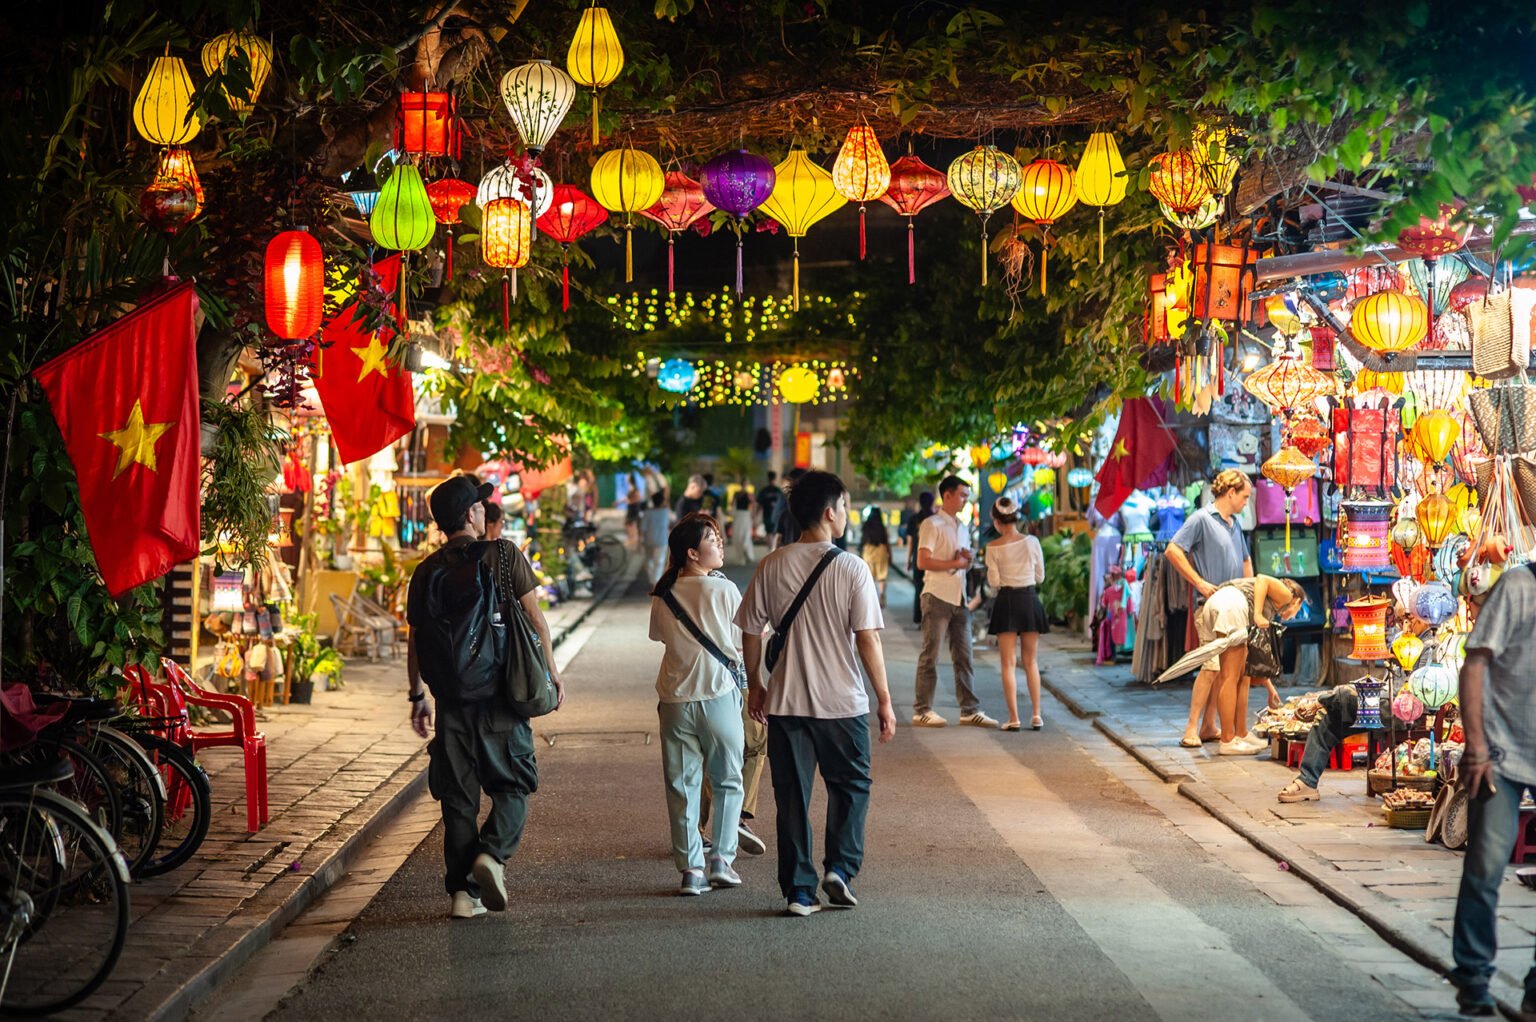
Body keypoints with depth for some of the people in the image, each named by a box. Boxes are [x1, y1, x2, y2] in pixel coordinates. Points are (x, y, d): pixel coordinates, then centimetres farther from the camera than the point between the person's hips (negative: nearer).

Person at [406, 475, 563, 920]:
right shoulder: (503, 555, -4)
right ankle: (492, 853, -15)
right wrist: (551, 673, 5)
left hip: (451, 699, 3)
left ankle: (463, 890, 7)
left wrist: (417, 696, 18)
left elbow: (414, 640, 9)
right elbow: (534, 619, -4)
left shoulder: (427, 571, 6)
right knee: (513, 785, 9)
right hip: (500, 696, -3)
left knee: (458, 796, 8)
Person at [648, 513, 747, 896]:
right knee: (727, 781, 12)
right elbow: (744, 643, -1)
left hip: (675, 699, 3)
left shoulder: (663, 595, 2)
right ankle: (722, 860, 6)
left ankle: (691, 869, 6)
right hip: (719, 693, -3)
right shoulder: (724, 589, -8)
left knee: (682, 785, 8)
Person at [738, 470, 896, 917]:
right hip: (843, 702, -2)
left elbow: (751, 631, 3)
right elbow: (867, 639, -10)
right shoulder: (851, 568, -10)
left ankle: (799, 890, 10)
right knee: (850, 785, 17)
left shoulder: (772, 566, -1)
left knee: (792, 796, 9)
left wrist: (754, 684, 17)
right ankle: (840, 868, 5)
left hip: (785, 701, 2)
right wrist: (884, 700, -3)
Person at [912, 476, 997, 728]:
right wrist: (954, 563, -12)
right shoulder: (932, 525, -7)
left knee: (963, 655, 7)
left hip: (959, 597, 7)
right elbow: (923, 562, -15)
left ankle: (970, 710, 10)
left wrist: (967, 559, 3)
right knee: (930, 655, -3)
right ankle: (922, 711, 2)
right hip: (937, 596, -7)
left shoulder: (962, 528, 18)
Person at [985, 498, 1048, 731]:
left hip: (1007, 601, -2)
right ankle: (1036, 715, 11)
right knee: (1031, 662, 14)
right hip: (1030, 599, 2)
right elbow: (1040, 576, 4)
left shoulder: (993, 548, -8)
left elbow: (994, 582, -4)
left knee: (1008, 663, 4)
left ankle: (1014, 718, -2)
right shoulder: (1032, 542, -4)